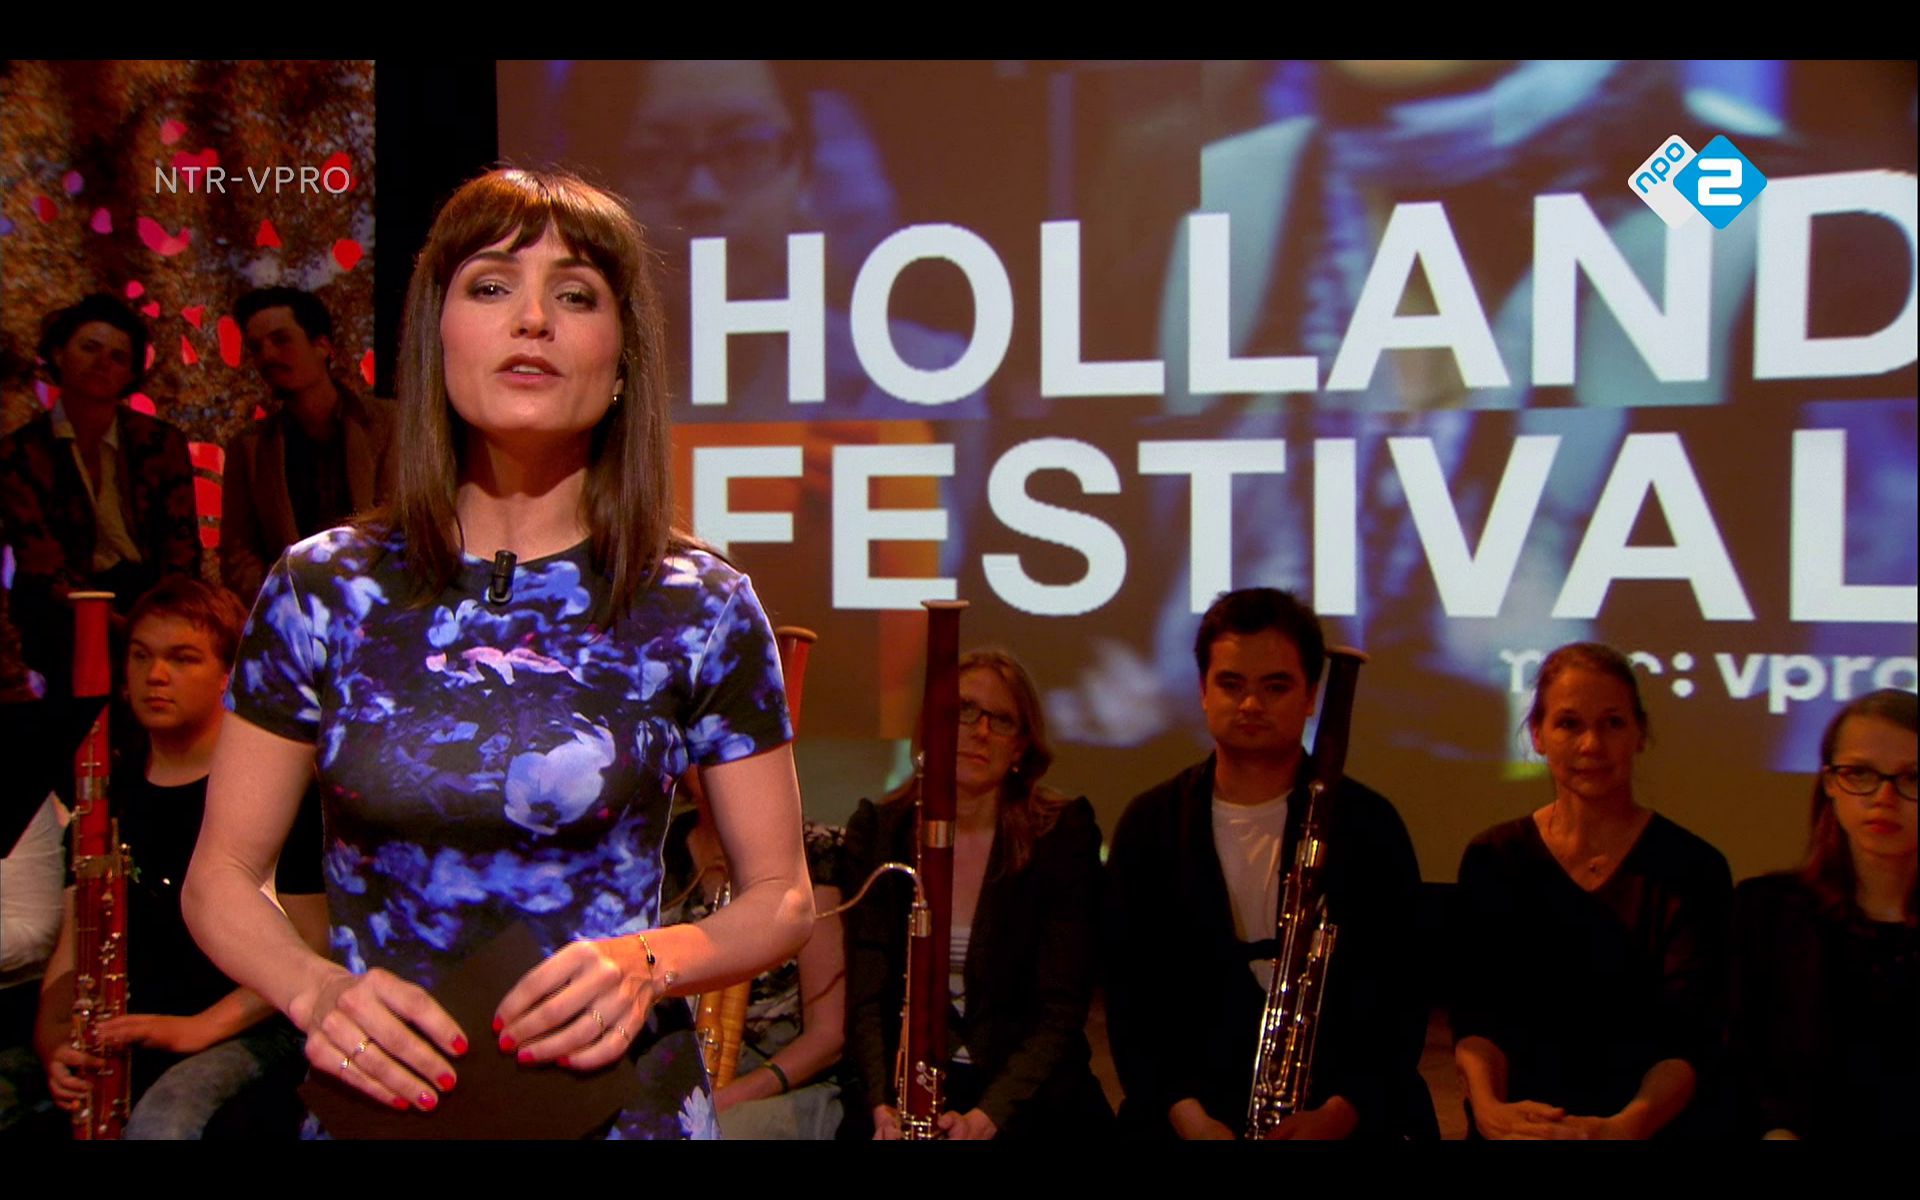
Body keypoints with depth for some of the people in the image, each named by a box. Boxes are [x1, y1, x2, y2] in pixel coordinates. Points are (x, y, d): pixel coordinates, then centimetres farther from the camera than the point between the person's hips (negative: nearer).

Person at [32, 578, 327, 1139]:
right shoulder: (110, 791, 15)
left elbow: (311, 945, -7)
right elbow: (72, 944, 13)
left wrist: (199, 1028, -17)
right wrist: (54, 1043, -6)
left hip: (243, 1030, -5)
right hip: (117, 1035, 5)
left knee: (160, 1122, -36)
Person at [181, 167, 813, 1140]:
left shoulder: (701, 609, -7)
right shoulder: (322, 591, -4)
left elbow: (781, 896, 0)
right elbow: (222, 877, 3)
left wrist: (649, 964, -18)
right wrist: (316, 990, -15)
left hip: (620, 1096, -1)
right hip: (382, 1098, 1)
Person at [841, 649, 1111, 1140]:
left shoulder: (1062, 835, -3)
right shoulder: (878, 832, 2)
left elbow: (1060, 1010, -8)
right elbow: (866, 997, -3)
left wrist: (988, 1113, -21)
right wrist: (884, 1103, -20)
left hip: (1026, 1091, -1)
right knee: (860, 1126, -27)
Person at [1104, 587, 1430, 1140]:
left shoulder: (1367, 824, 3)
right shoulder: (1151, 824, 7)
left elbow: (1400, 998, -1)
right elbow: (1130, 992, 4)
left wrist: (1338, 1113, -16)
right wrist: (1184, 1111, -10)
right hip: (1194, 1114, 1)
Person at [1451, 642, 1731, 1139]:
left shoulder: (1690, 868, 1)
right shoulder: (1492, 860, 5)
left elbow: (1688, 1038, -7)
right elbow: (1477, 1015, -1)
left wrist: (1626, 1125, -25)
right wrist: (1488, 1105, -21)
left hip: (1646, 1127, -1)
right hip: (1518, 1127, 1)